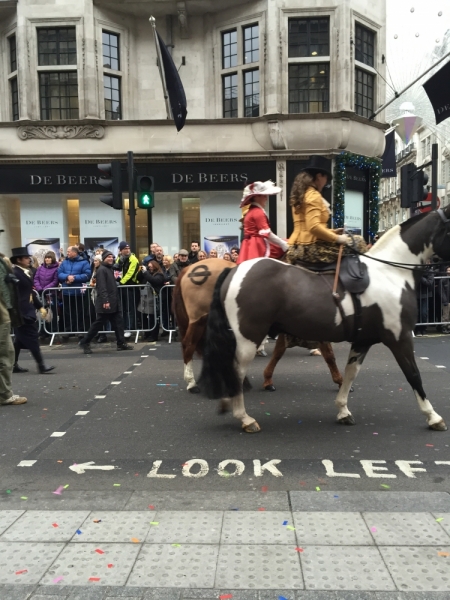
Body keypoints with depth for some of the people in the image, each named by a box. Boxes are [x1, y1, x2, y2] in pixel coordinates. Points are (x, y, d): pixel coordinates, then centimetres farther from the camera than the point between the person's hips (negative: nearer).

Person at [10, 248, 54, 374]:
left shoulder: (27, 272, 13)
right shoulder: (14, 273, -15)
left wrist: (40, 306, 15)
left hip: (27, 310, 9)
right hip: (21, 311, -9)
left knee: (20, 339, 14)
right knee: (32, 337, -6)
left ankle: (14, 365, 23)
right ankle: (41, 365, -2)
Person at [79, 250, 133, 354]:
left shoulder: (110, 269, 17)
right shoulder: (102, 270, -12)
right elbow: (102, 287, -22)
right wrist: (105, 301, -27)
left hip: (113, 302, 9)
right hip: (105, 302, -9)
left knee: (118, 322, 6)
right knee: (98, 323, -2)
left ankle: (121, 343, 10)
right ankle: (85, 342, 9)